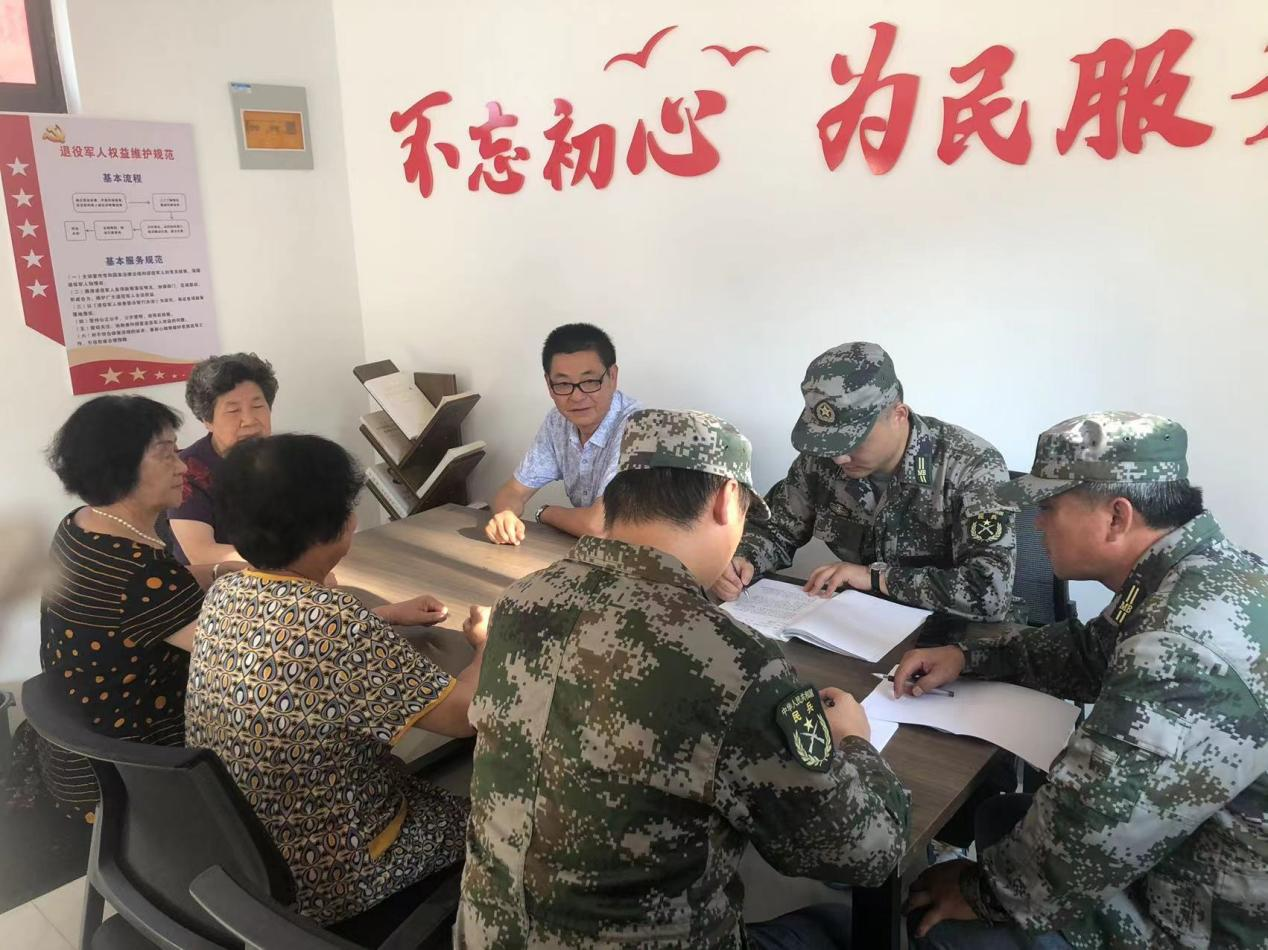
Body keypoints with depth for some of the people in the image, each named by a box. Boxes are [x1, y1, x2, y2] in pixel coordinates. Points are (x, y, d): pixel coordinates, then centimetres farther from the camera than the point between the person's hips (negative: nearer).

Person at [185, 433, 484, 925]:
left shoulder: (224, 594, -8)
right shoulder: (337, 625, -32)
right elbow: (465, 714, -26)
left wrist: (385, 616, 10)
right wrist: (486, 642, -8)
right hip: (320, 878, -7)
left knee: (427, 780, 25)